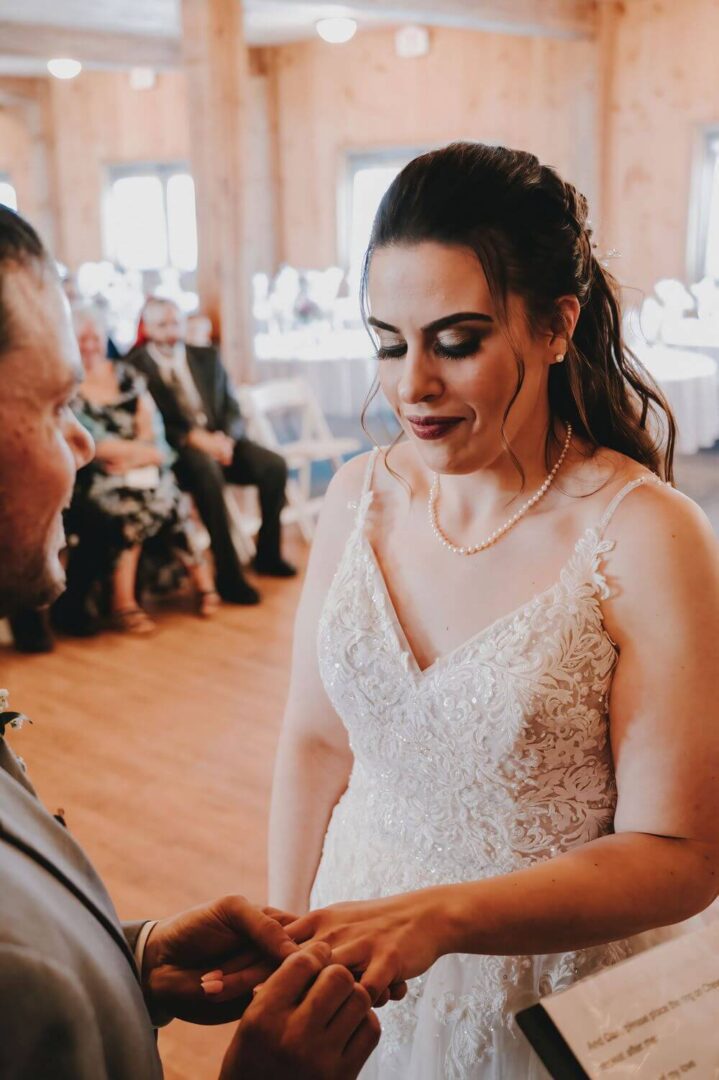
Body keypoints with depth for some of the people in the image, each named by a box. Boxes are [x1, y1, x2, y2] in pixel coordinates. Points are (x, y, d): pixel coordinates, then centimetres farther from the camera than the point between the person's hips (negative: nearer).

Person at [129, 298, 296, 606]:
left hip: (219, 441, 6)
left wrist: (225, 437, -11)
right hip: (177, 450, -5)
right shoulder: (134, 367, 0)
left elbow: (232, 409, 11)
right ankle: (228, 573, -34)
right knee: (207, 469, -38)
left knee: (274, 464, -18)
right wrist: (193, 437, -23)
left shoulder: (208, 358, 16)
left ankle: (268, 554, 0)